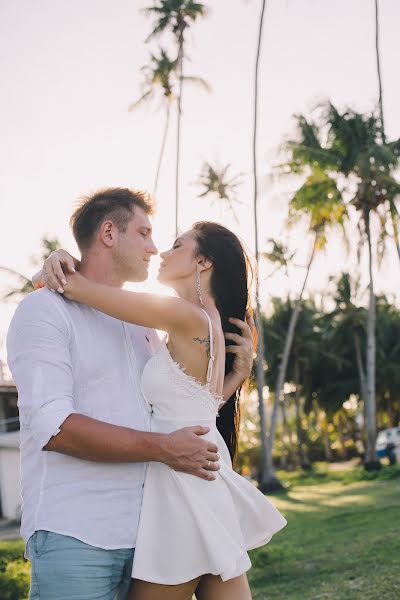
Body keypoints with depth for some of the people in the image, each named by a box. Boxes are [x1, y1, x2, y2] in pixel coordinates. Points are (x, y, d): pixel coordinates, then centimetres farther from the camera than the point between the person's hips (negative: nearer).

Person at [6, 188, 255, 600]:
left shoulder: (142, 325, 19)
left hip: (144, 531, 7)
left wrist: (237, 374, 9)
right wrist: (162, 448, -16)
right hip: (74, 535, -6)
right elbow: (52, 426, -16)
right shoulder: (45, 310, -4)